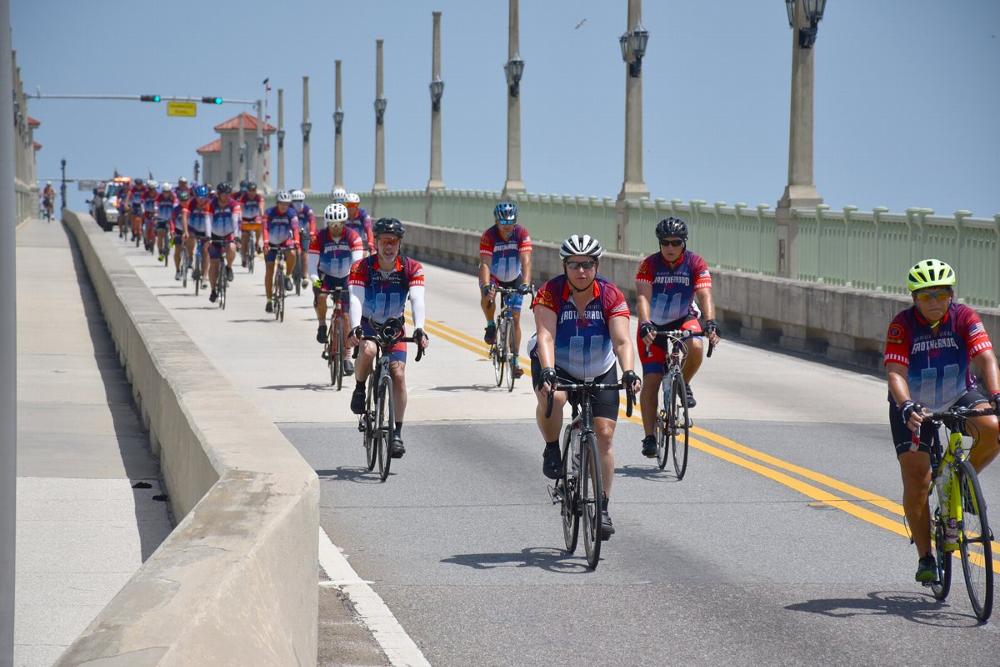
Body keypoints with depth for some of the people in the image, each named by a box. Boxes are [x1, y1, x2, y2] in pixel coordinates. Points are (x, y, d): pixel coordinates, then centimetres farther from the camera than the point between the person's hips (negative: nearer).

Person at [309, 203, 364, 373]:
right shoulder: (319, 237, -18)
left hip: (345, 278, 1)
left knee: (346, 317, -5)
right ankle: (322, 326, -7)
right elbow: (312, 263, -21)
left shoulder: (352, 237, -18)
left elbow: (357, 262, -26)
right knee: (320, 296, -34)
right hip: (325, 276, -1)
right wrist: (315, 279, -39)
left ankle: (346, 356, 6)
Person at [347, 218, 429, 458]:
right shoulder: (361, 267, -18)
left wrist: (419, 329, -43)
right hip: (367, 325, -2)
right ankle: (360, 389, -6)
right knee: (368, 350, -35)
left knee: (399, 374, -14)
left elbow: (417, 300, -26)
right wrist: (355, 328, -48)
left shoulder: (412, 268, -15)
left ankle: (397, 432, -4)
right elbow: (356, 299, -30)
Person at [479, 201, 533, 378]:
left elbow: (526, 261, -32)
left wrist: (526, 284, -47)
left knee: (515, 318, -2)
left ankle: (515, 359, 8)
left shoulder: (522, 234, -24)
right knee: (487, 297, -34)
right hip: (493, 277, -1)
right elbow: (485, 264, -33)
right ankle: (491, 326, -6)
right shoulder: (488, 236, -26)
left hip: (514, 279, 1)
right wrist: (486, 286, -49)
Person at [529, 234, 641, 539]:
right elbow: (545, 337, -32)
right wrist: (547, 372, -49)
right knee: (552, 398, -36)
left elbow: (622, 341, -27)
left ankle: (602, 508, 8)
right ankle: (552, 450, -7)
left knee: (604, 436, -6)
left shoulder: (612, 296, -18)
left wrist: (628, 372, -45)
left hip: (600, 371, 2)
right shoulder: (550, 293, -21)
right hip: (557, 367, -2)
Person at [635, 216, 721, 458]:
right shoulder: (649, 264, -17)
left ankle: (683, 384, -2)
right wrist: (645, 325, -46)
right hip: (653, 325, 0)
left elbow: (705, 296, -26)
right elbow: (643, 297, -28)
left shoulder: (696, 264, -15)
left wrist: (710, 323, -44)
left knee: (696, 347, -33)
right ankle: (649, 437, -3)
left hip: (683, 320, 1)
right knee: (651, 380, -10)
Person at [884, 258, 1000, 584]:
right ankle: (925, 557, 3)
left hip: (959, 397, 1)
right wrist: (907, 407, -46)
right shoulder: (903, 325, -19)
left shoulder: (965, 318, -16)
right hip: (914, 405, -1)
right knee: (916, 483, -10)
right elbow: (896, 373, -27)